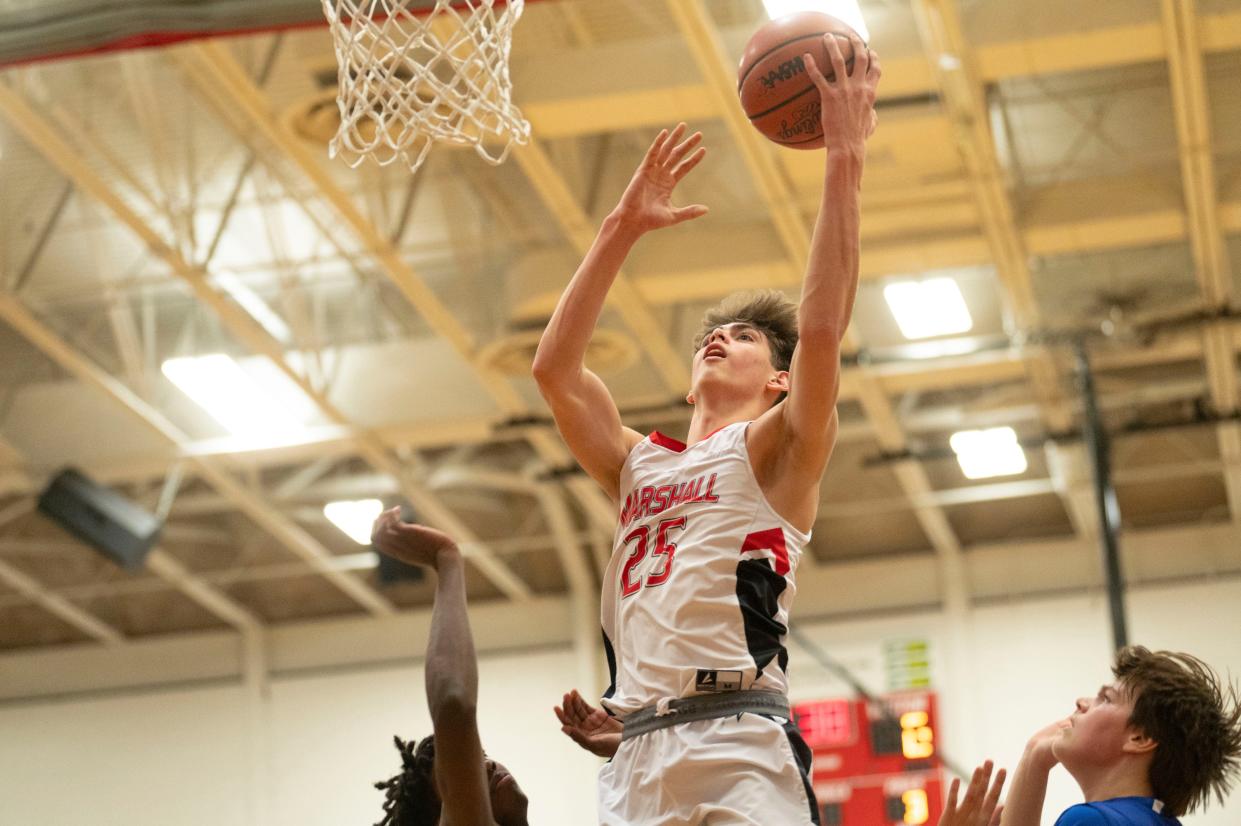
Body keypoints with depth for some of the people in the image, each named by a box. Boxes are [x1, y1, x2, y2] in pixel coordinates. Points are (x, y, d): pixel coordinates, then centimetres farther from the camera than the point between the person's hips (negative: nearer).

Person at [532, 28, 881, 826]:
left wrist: (844, 161, -6)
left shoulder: (775, 450, 11)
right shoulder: (639, 464, 27)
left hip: (739, 748, -5)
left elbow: (822, 330, -5)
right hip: (637, 757, 5)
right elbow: (555, 366, 19)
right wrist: (621, 230, 19)